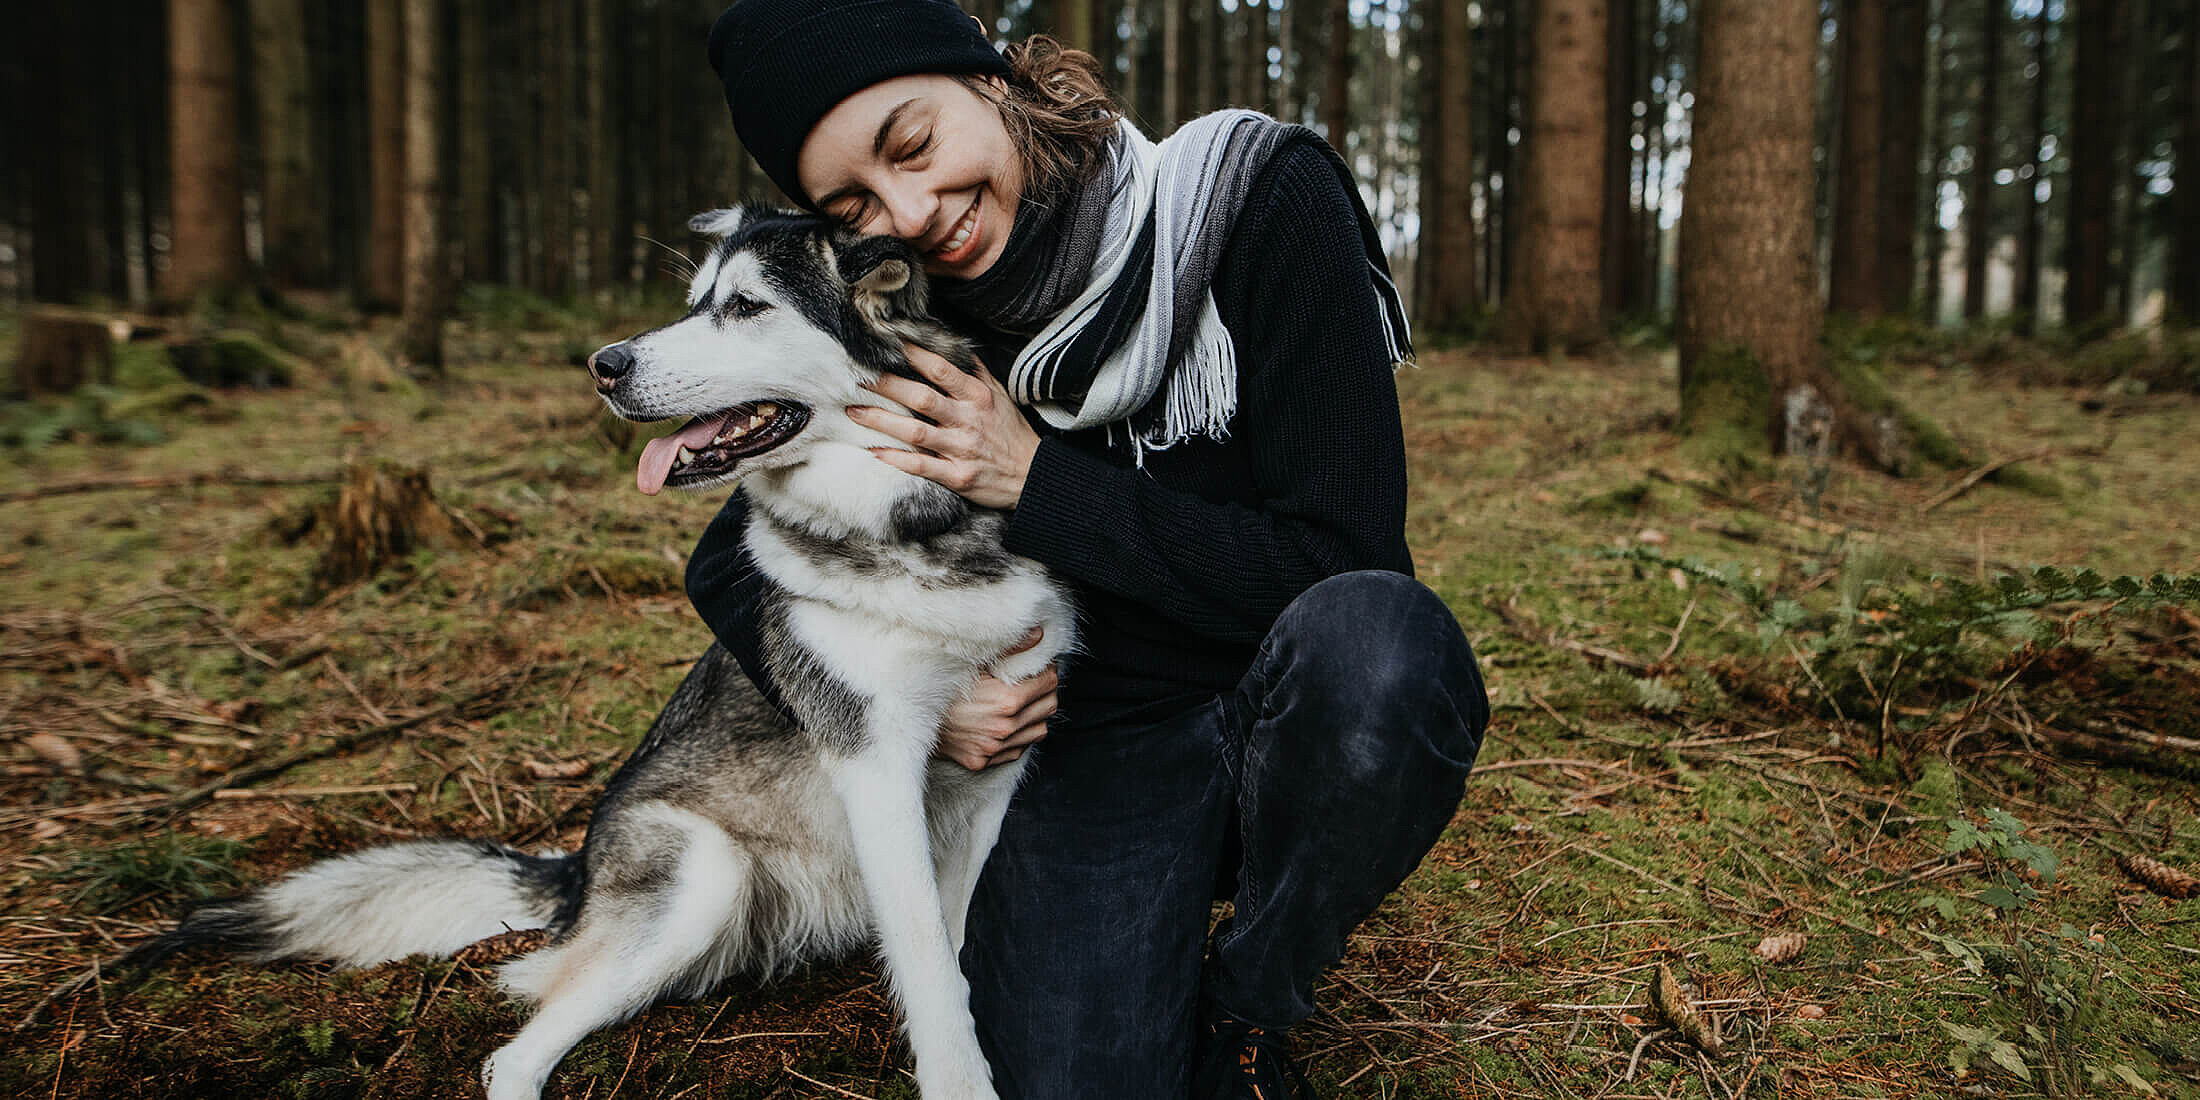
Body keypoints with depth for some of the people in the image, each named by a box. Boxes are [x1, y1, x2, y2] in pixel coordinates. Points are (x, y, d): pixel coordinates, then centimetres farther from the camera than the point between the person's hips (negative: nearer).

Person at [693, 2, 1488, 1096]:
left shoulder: (1259, 198, -13)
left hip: (1299, 726, -1)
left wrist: (1041, 485, -20)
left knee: (1379, 639, -35)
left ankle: (1242, 1008, -6)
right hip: (1094, 745, 1)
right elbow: (729, 567, 7)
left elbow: (1339, 566, -17)